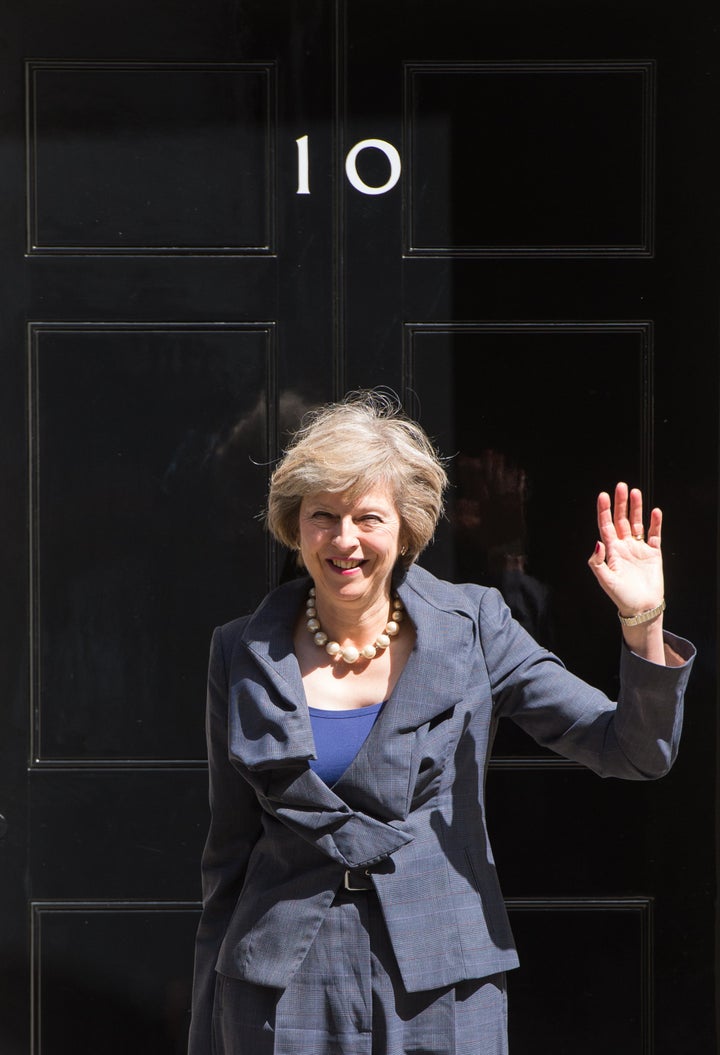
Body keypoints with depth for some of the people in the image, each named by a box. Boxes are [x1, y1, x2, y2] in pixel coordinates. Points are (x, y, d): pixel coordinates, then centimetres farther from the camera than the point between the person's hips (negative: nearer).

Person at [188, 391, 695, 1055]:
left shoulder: (473, 627, -2)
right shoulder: (245, 654, 2)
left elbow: (635, 752, -4)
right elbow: (229, 851, 8)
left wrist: (643, 625, -21)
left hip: (442, 989, 0)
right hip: (284, 993, 1)